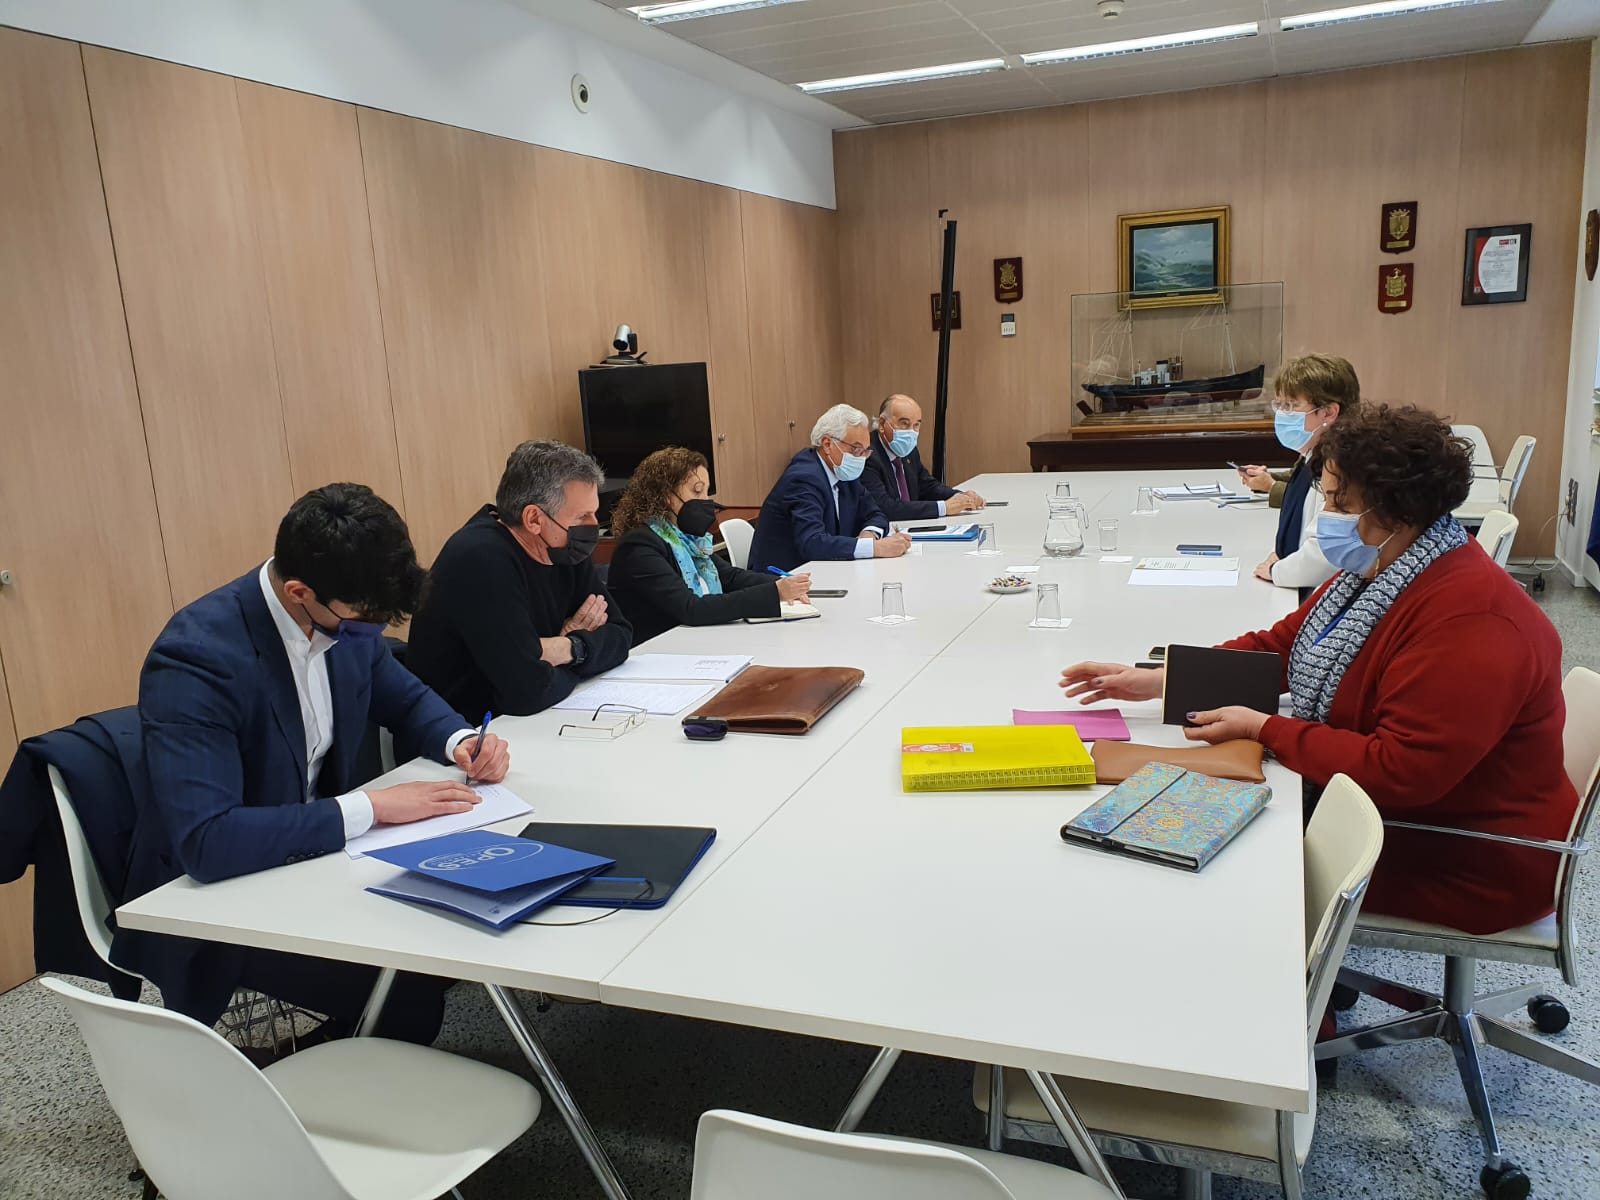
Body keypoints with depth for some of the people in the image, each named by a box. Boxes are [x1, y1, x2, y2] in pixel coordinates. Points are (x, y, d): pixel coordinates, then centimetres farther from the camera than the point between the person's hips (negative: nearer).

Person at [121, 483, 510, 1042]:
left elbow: (406, 697, 12)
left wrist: (460, 740, -9)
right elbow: (206, 841, -36)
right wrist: (370, 807, -32)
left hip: (313, 851, 7)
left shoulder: (347, 623, -7)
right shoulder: (196, 657, -28)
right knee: (406, 990, -22)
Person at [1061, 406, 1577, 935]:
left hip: (1463, 867, -9)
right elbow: (1279, 646, 6)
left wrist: (1264, 729, -23)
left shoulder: (1469, 622, -30)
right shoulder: (1373, 570, 1)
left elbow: (1400, 772, -33)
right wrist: (1158, 680, -5)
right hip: (1385, 810, 9)